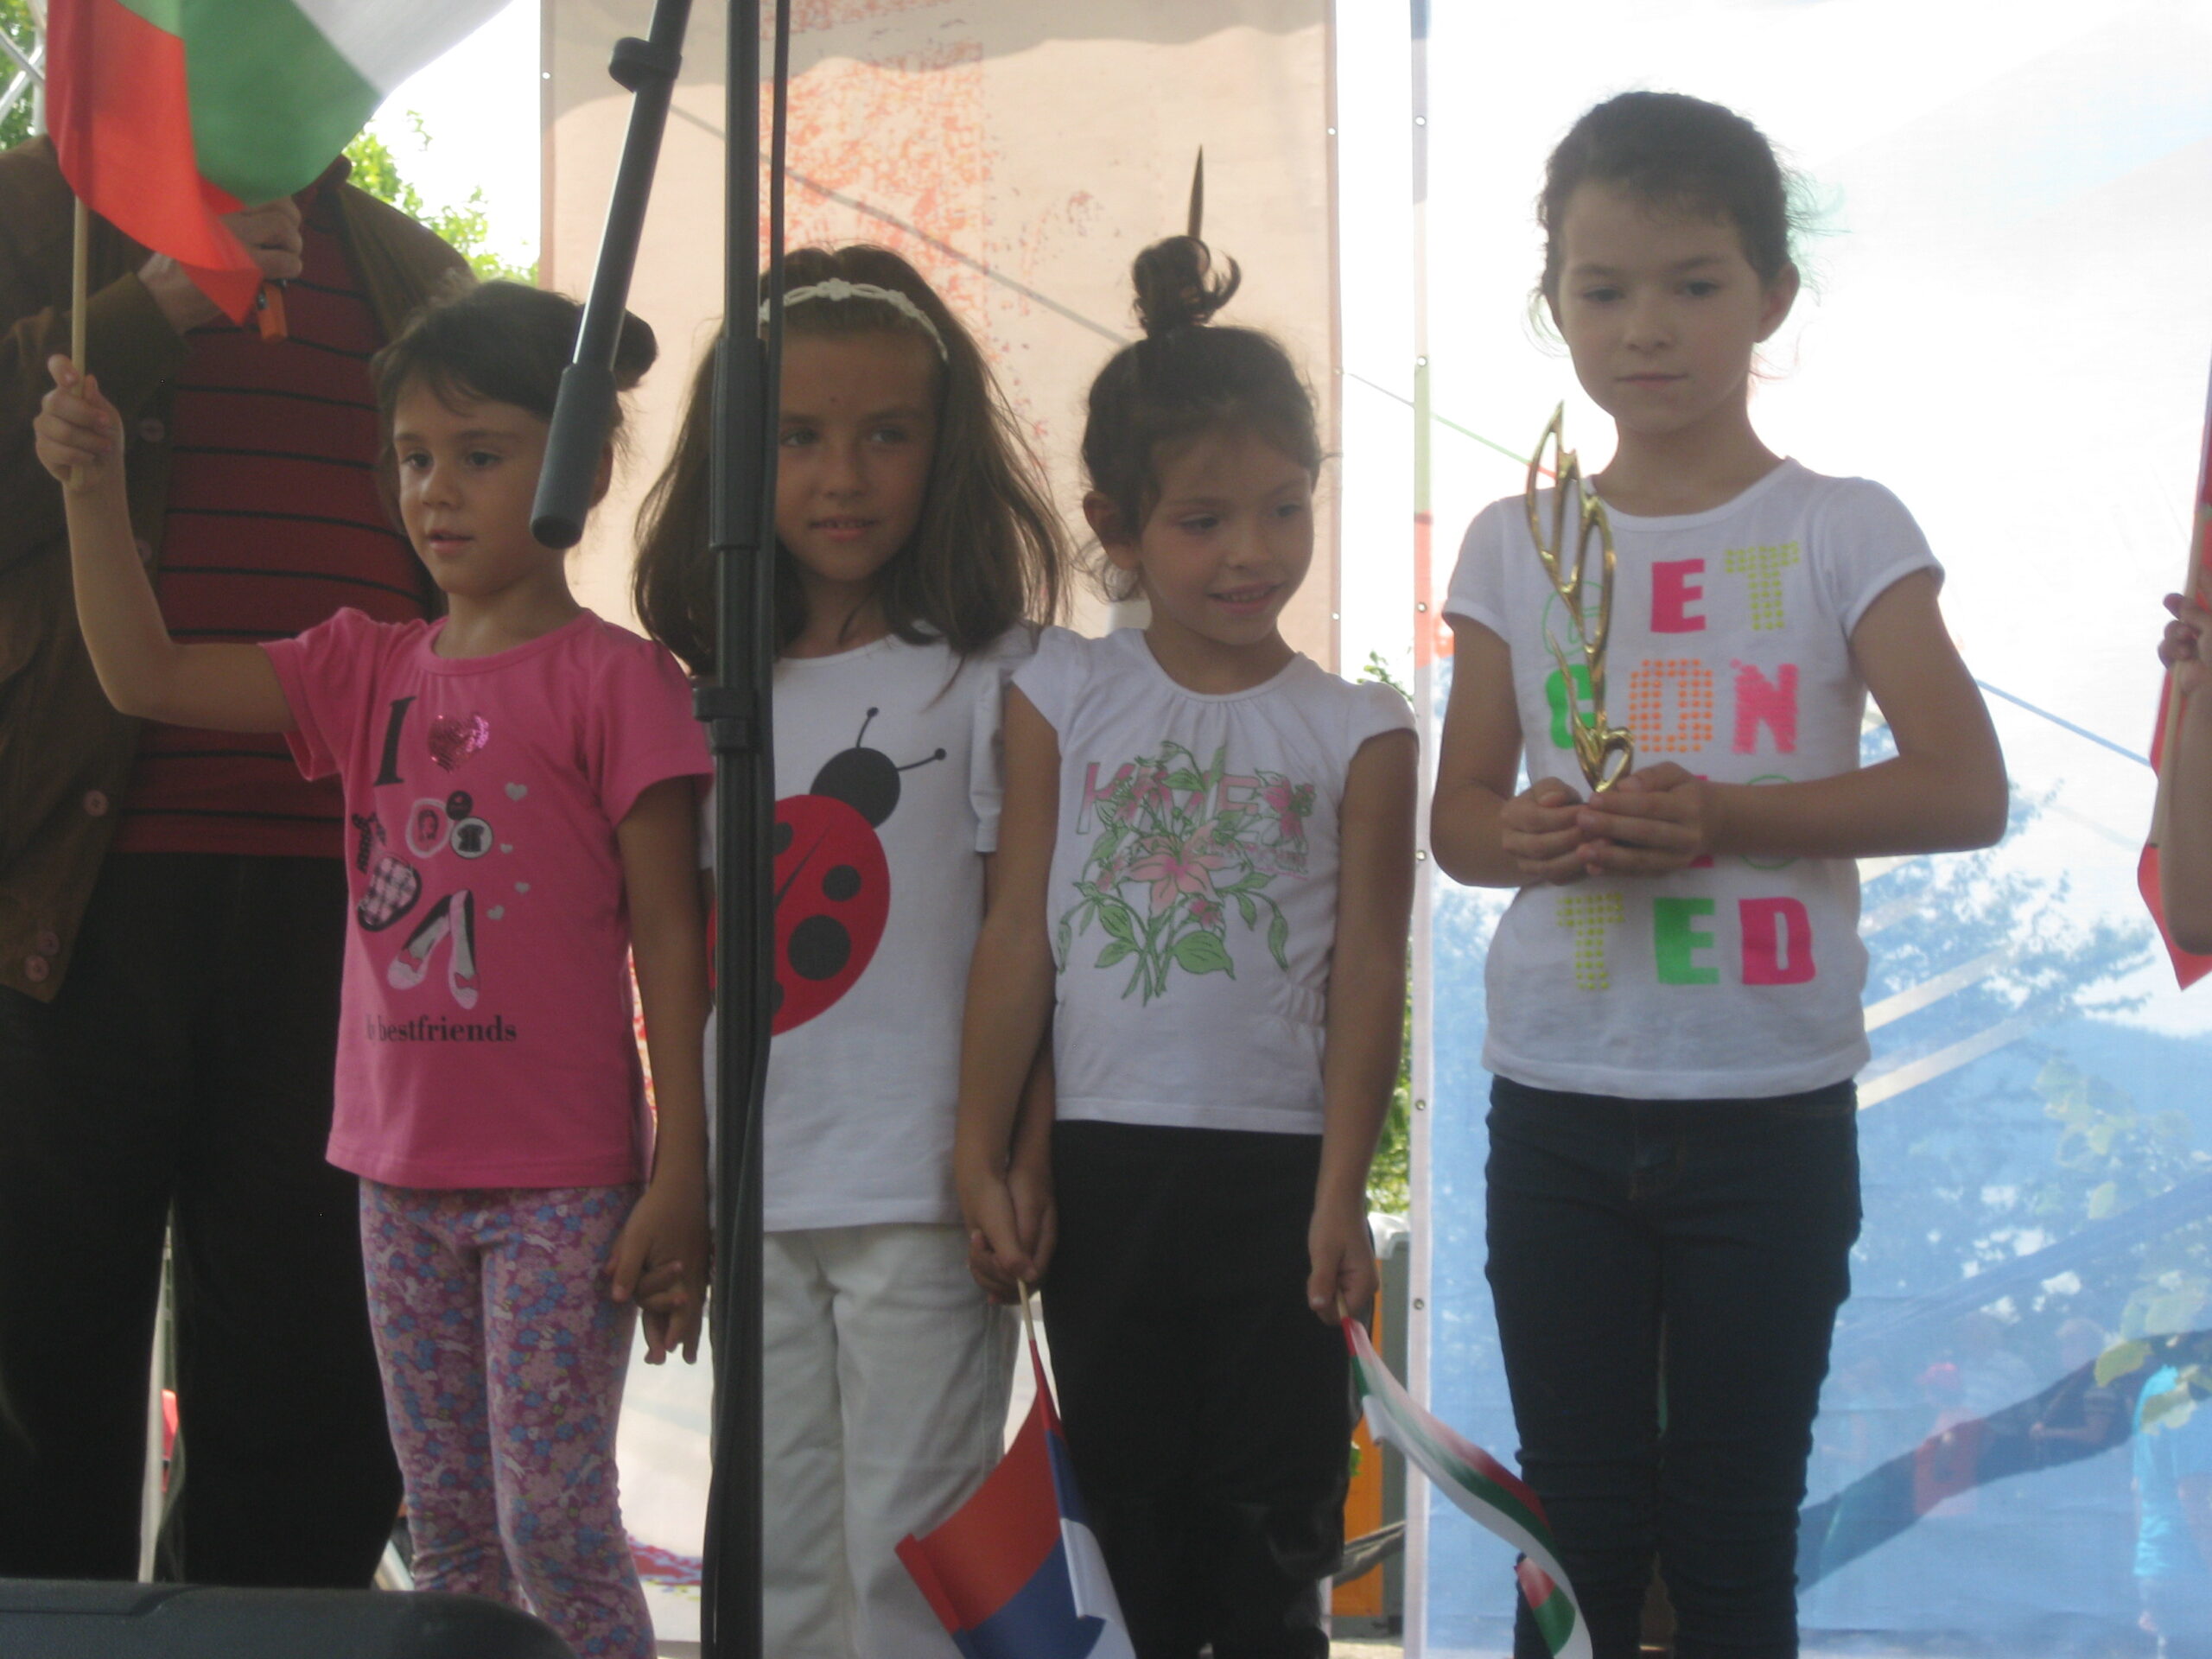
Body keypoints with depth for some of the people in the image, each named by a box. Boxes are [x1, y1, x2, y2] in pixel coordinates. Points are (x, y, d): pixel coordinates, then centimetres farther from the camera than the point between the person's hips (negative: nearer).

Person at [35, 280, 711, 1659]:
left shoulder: (613, 680, -8)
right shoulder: (369, 672, 9)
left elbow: (669, 940, -8)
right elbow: (146, 674, 4)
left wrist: (681, 1179, -11)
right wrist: (94, 486, -9)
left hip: (559, 1182, -6)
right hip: (403, 1173, 6)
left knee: (553, 1522, -5)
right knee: (445, 1528, 13)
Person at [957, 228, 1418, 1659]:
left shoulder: (1357, 731, -2)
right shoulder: (1062, 698, 2)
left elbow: (1368, 969, -2)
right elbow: (1019, 935, 2)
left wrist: (1339, 1194, -7)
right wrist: (981, 1156, -1)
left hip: (1276, 1174, -2)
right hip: (1101, 1165, 2)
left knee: (1269, 1538, 5)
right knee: (1126, 1516, 11)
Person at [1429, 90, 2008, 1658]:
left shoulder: (1842, 530, -3)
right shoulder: (1514, 545, 5)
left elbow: (1966, 789, -9)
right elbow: (1460, 811, 9)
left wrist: (1729, 816, -22)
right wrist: (1535, 839, -14)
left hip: (1771, 1103, -2)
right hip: (1558, 1101, 2)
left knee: (1737, 1531, 6)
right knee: (1578, 1528, 9)